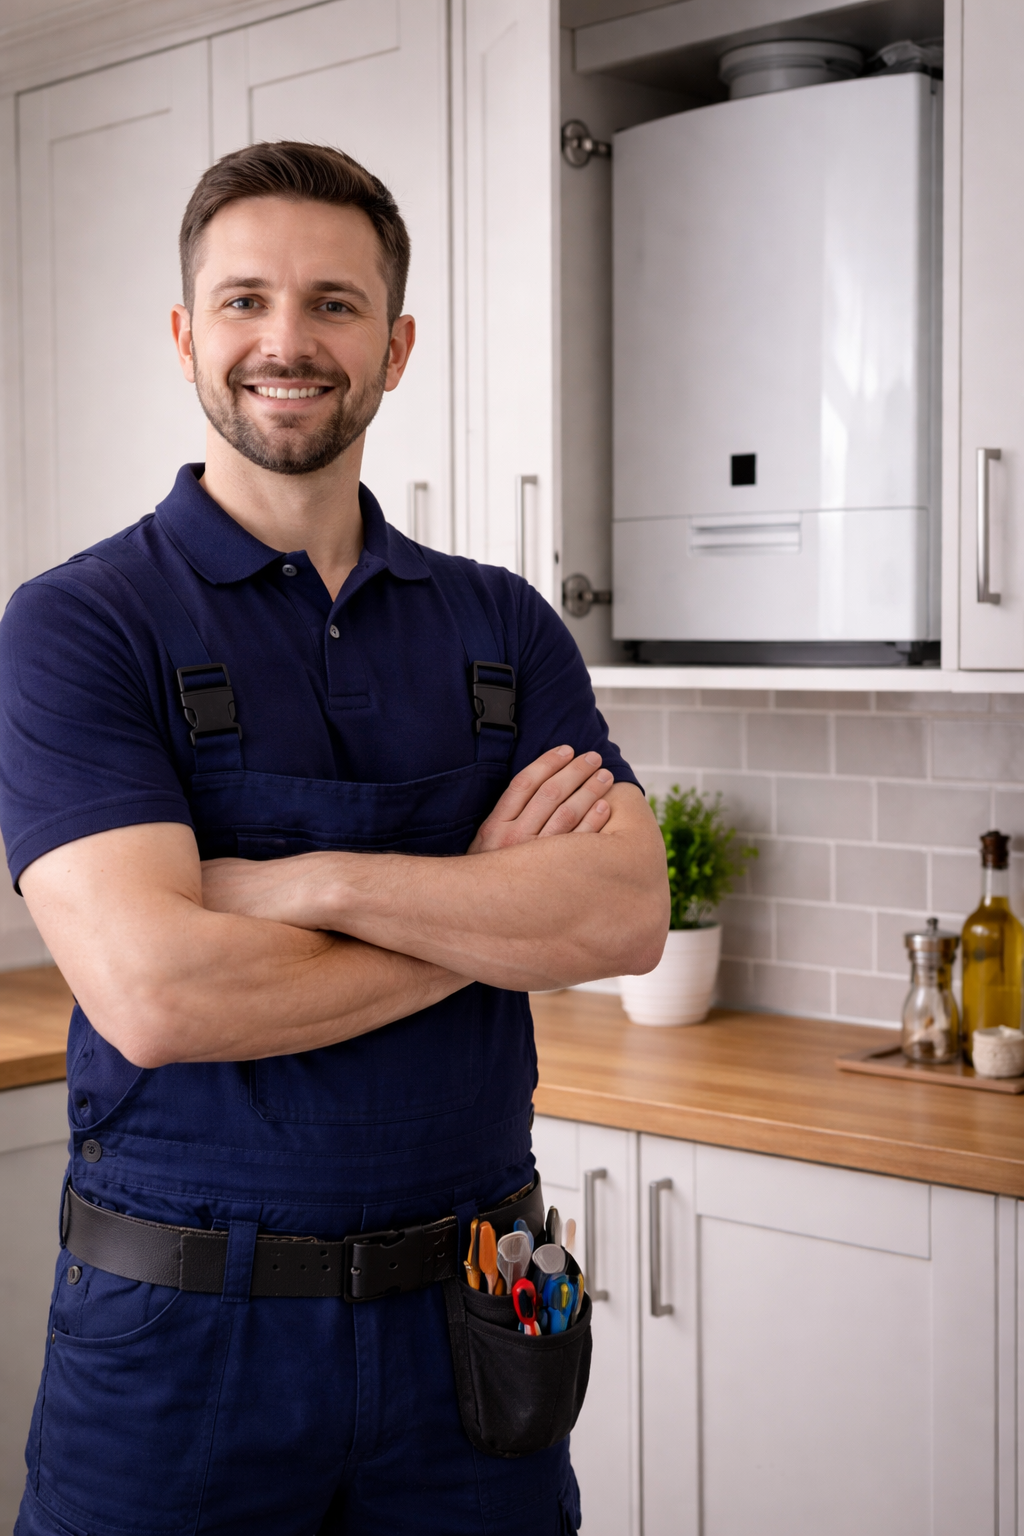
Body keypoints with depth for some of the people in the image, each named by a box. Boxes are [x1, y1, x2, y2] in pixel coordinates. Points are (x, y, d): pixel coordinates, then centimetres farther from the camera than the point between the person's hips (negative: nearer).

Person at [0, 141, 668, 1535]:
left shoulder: (503, 626, 5)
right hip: (183, 1329, -3)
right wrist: (489, 903, -11)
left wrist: (304, 882, -19)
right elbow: (154, 990, -21)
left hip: (463, 1314, 3)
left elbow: (627, 914, -9)